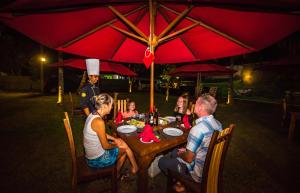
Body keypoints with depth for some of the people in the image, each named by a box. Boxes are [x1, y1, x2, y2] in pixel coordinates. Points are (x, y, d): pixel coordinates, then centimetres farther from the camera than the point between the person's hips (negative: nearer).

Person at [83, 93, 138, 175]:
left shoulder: (93, 115, -1)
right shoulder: (99, 121, -30)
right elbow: (105, 146, -22)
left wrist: (114, 139, 7)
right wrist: (116, 145, -4)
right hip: (97, 160, -8)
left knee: (122, 143, 17)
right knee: (125, 147, 7)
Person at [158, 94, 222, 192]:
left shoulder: (198, 129, -34)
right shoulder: (218, 124, -6)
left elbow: (189, 159, -24)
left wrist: (180, 154, -3)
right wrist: (187, 150, 7)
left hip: (198, 174, -7)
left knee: (162, 161, 7)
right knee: (174, 151, 22)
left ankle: (181, 184, 23)